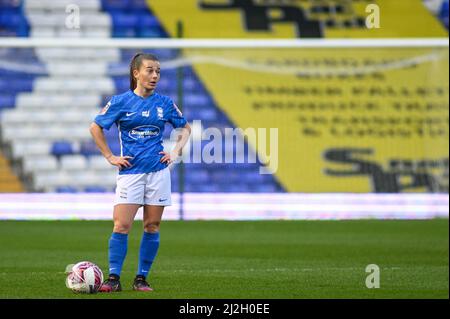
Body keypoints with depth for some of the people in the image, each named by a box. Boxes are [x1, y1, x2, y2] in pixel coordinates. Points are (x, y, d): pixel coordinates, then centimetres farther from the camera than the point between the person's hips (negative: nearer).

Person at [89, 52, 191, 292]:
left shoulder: (164, 103, 5)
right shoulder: (121, 102, -2)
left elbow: (185, 128, 20)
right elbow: (95, 127, 7)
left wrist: (176, 151, 6)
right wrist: (110, 157, 2)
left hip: (158, 171, 2)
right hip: (130, 171, -2)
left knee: (152, 226, 3)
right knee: (121, 225, -9)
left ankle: (141, 279, 11)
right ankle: (113, 278, -4)